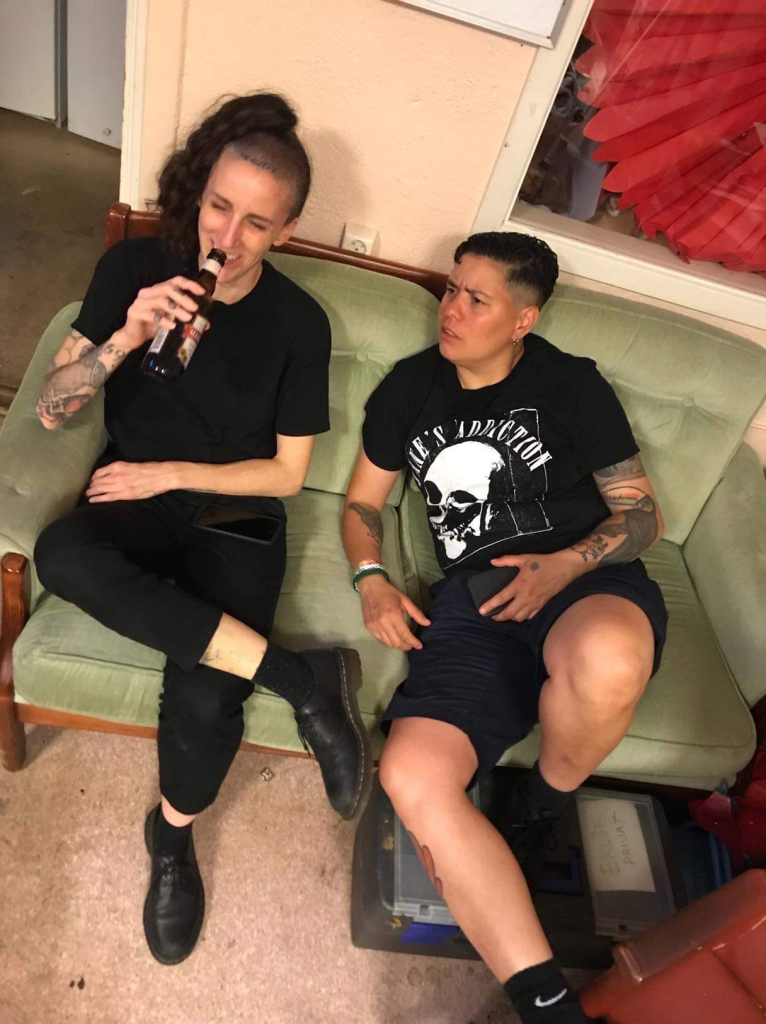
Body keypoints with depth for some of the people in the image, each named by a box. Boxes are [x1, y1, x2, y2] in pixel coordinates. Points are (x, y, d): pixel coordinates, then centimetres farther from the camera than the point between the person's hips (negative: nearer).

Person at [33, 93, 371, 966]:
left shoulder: (298, 322, -5)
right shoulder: (134, 267, -1)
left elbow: (286, 474, -2)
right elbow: (51, 410, -5)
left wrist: (172, 474, -10)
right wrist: (126, 338, -22)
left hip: (234, 513, -1)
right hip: (133, 497, 2)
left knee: (204, 691, -27)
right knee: (60, 554, -35)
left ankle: (173, 837, 8)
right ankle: (301, 679, -28)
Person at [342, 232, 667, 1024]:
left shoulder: (571, 385, 8)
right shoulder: (410, 387, 16)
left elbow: (641, 514, 9)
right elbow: (362, 502, 22)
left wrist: (563, 566, -11)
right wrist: (371, 579, 1)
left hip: (588, 584, -2)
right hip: (473, 607, 2)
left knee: (604, 660, -40)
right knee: (411, 776, -25)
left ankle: (543, 804, -5)